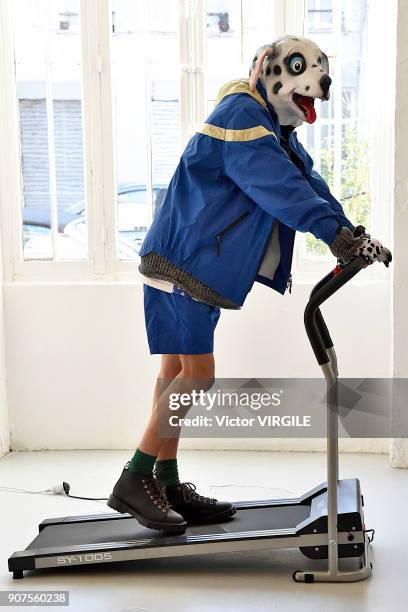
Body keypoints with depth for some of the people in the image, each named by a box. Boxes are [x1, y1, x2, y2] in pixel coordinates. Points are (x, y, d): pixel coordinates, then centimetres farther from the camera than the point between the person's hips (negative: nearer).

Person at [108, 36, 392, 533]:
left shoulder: (273, 126, 18)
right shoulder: (241, 115, -14)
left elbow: (306, 179, 10)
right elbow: (280, 187, -27)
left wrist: (350, 232, -3)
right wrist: (335, 232, -33)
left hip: (196, 265, 11)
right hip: (182, 262, -11)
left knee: (177, 370, 11)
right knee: (196, 373, -12)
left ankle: (166, 485, 18)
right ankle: (135, 481, -5)